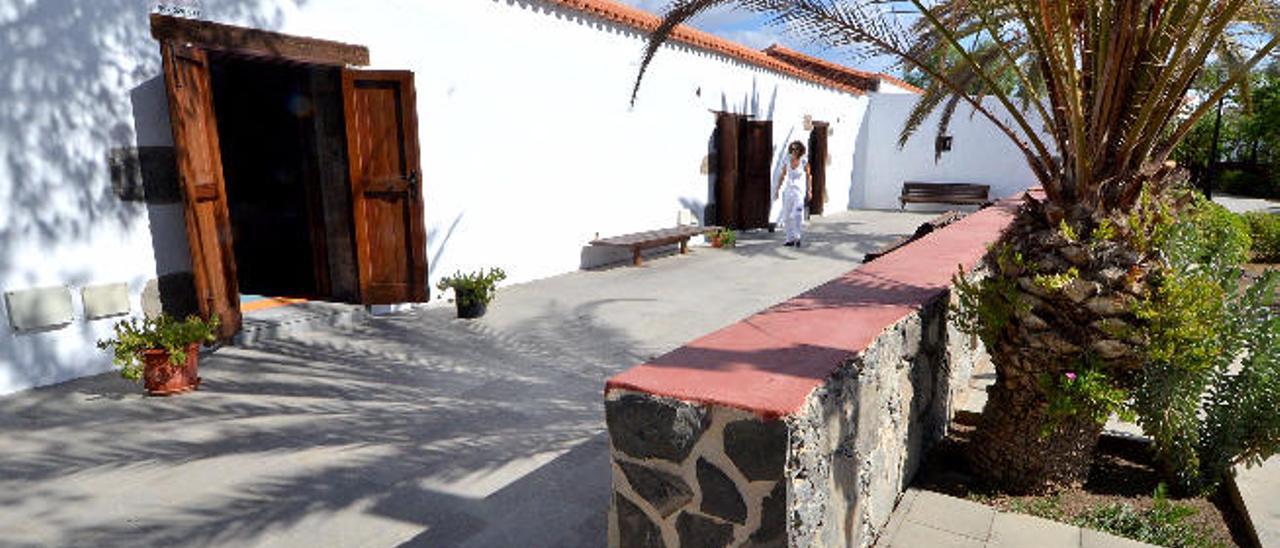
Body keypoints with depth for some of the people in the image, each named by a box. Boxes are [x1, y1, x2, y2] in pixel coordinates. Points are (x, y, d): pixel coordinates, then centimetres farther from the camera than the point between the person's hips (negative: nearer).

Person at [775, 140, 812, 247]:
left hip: (800, 190, -4)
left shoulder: (804, 161, -6)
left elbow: (809, 176, 0)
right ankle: (790, 239, 13)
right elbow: (782, 176, 9)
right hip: (788, 190, 4)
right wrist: (778, 189, 5)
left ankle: (798, 237, -13)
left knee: (798, 214, -21)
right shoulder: (787, 161, 2)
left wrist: (809, 190, -7)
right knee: (786, 216, 4)